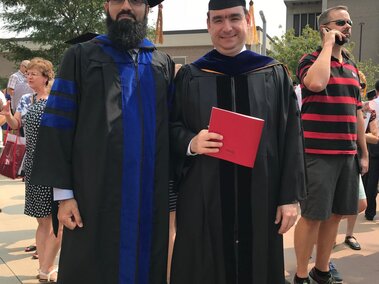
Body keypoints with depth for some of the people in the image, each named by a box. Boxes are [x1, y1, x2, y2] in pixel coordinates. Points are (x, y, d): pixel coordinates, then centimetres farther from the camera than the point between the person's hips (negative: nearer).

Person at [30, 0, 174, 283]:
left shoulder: (164, 64, 11)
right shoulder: (80, 57, 3)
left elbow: (173, 129, 10)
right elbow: (58, 126, -2)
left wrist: (172, 192, 4)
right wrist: (63, 192, -9)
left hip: (151, 198, 3)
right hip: (94, 196, -2)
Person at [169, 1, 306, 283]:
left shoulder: (274, 74, 4)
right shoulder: (189, 76, 4)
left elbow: (291, 138, 2)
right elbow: (171, 129, 5)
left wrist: (290, 196, -4)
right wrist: (191, 142, -18)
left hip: (259, 199, 1)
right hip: (203, 200, 0)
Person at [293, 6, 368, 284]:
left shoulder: (352, 67, 17)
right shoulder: (310, 60, -3)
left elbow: (357, 112, 19)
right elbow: (316, 83, -28)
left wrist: (364, 152, 16)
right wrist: (328, 45, -14)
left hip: (347, 153, 7)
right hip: (318, 153, -7)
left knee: (335, 215, 12)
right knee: (312, 216, -1)